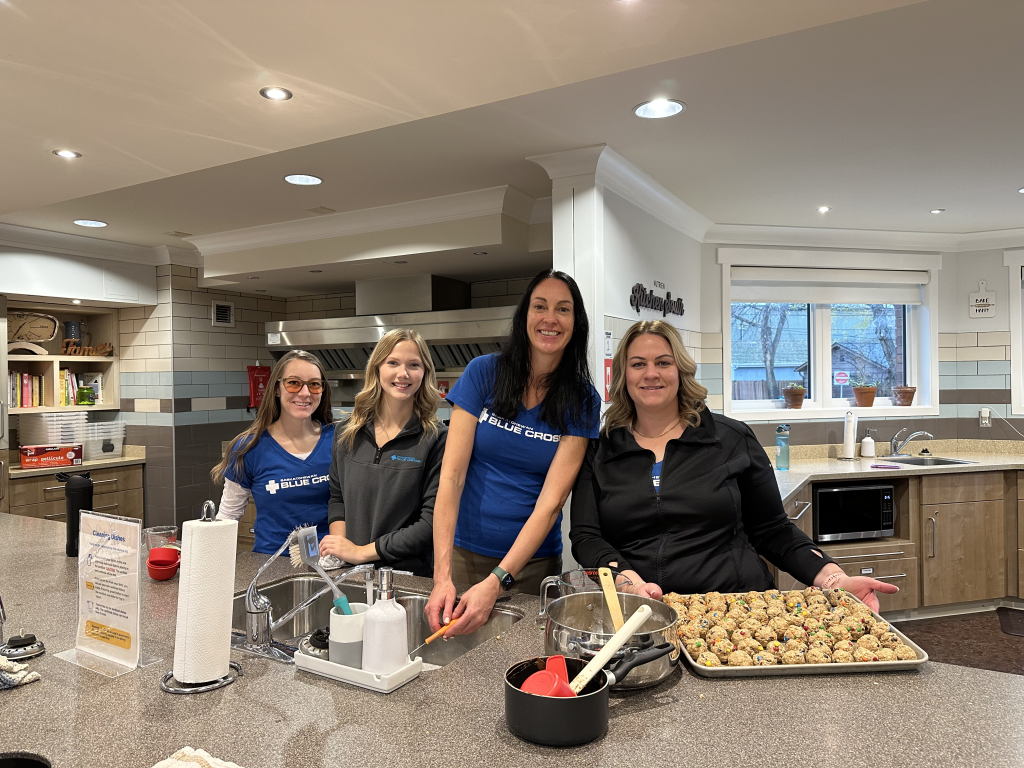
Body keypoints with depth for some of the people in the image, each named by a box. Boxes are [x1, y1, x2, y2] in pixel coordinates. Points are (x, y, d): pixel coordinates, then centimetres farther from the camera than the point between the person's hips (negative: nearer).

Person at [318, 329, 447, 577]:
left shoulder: (437, 439, -6)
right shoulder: (347, 433, 9)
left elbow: (432, 522, -10)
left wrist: (361, 552, -9)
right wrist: (339, 546, -1)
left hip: (411, 575, -3)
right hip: (351, 574, 3)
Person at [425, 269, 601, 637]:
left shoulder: (582, 401, -6)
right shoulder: (484, 372, -7)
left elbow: (551, 500, -13)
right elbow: (452, 475, -11)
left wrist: (495, 583, -24)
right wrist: (442, 576, -20)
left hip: (533, 562, 0)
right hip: (464, 553, 0)